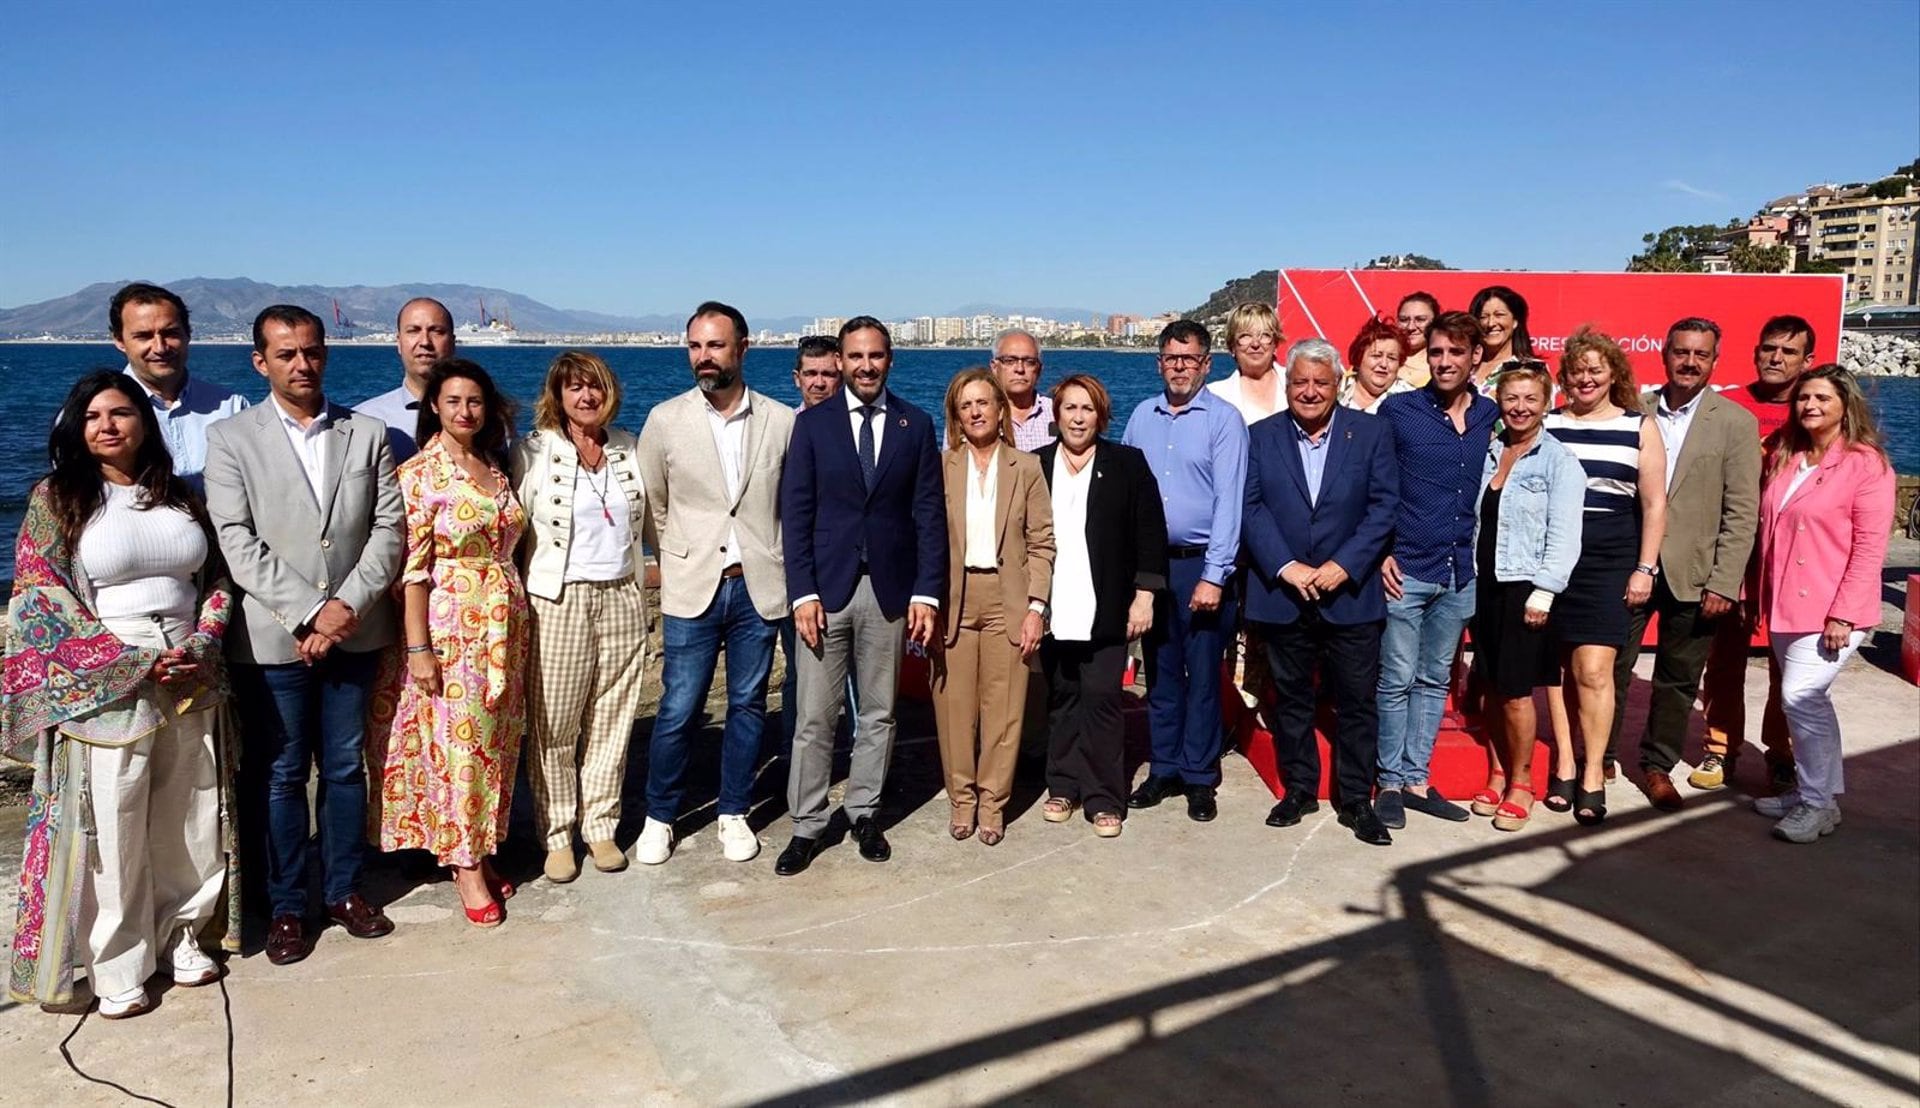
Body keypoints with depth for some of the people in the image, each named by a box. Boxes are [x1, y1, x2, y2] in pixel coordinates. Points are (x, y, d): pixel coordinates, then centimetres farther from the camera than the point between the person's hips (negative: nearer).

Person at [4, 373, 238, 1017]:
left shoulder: (180, 496, 10)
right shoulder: (56, 499, -1)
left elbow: (217, 577, 12)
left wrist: (204, 644, -6)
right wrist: (135, 663, -14)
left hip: (192, 683, 4)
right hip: (105, 688, -3)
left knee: (188, 820, 10)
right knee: (111, 831, 2)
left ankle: (179, 937, 27)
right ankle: (118, 967, 16)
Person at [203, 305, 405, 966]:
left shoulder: (367, 434, 6)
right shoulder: (229, 439, 0)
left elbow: (389, 528, 1)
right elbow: (237, 543, -8)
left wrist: (349, 606, -11)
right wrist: (312, 611, -15)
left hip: (353, 632, 2)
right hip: (272, 638, -2)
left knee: (346, 767, 12)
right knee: (279, 776, 7)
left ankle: (344, 889, 26)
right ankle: (286, 905, 21)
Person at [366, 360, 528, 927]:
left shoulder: (496, 466, 9)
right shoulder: (420, 473, -9)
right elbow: (412, 567, -12)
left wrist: (514, 622, 11)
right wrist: (418, 647, -15)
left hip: (505, 624, 6)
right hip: (452, 625, -6)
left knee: (497, 742, 11)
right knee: (457, 743, 0)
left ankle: (480, 852, 24)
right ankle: (464, 865, 12)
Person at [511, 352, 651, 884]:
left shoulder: (628, 449, 9)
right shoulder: (534, 452, -2)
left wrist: (642, 595, 14)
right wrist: (518, 599, -4)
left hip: (622, 599, 3)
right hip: (559, 601, -3)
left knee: (612, 721, 7)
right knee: (554, 725, 1)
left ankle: (600, 826, 19)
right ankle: (556, 835, 14)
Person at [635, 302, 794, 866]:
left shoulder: (782, 421, 0)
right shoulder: (665, 420, -1)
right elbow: (653, 505, 8)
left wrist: (783, 563, 7)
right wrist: (680, 559, 11)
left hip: (759, 587, 1)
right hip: (692, 588, -1)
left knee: (747, 705, 10)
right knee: (677, 711, 2)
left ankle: (734, 814, 26)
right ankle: (659, 817, 21)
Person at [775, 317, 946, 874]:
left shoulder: (916, 425, 5)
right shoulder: (812, 423, 2)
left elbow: (929, 514, 3)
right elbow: (795, 513, -1)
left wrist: (927, 592, -4)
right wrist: (803, 592, -8)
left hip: (890, 589, 1)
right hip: (827, 587, -1)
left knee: (878, 714, 11)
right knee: (815, 718, 2)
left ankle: (864, 813, 25)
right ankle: (806, 826, 14)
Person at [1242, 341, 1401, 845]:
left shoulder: (1371, 433, 2)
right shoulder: (1260, 437, 4)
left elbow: (1384, 506, -4)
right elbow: (1250, 508, -3)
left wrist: (1343, 566, -14)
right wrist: (1287, 567, -14)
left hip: (1350, 595, -1)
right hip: (1282, 595, 1)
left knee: (1357, 702, 4)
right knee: (1290, 699, 12)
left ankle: (1357, 800, 17)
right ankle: (1298, 790, 26)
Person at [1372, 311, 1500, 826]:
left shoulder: (1491, 417, 5)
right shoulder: (1397, 410, -4)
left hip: (1461, 572, 4)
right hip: (1405, 570, -4)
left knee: (1436, 680, 11)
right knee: (1397, 680, 1)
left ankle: (1416, 779, 21)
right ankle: (1391, 781, 13)